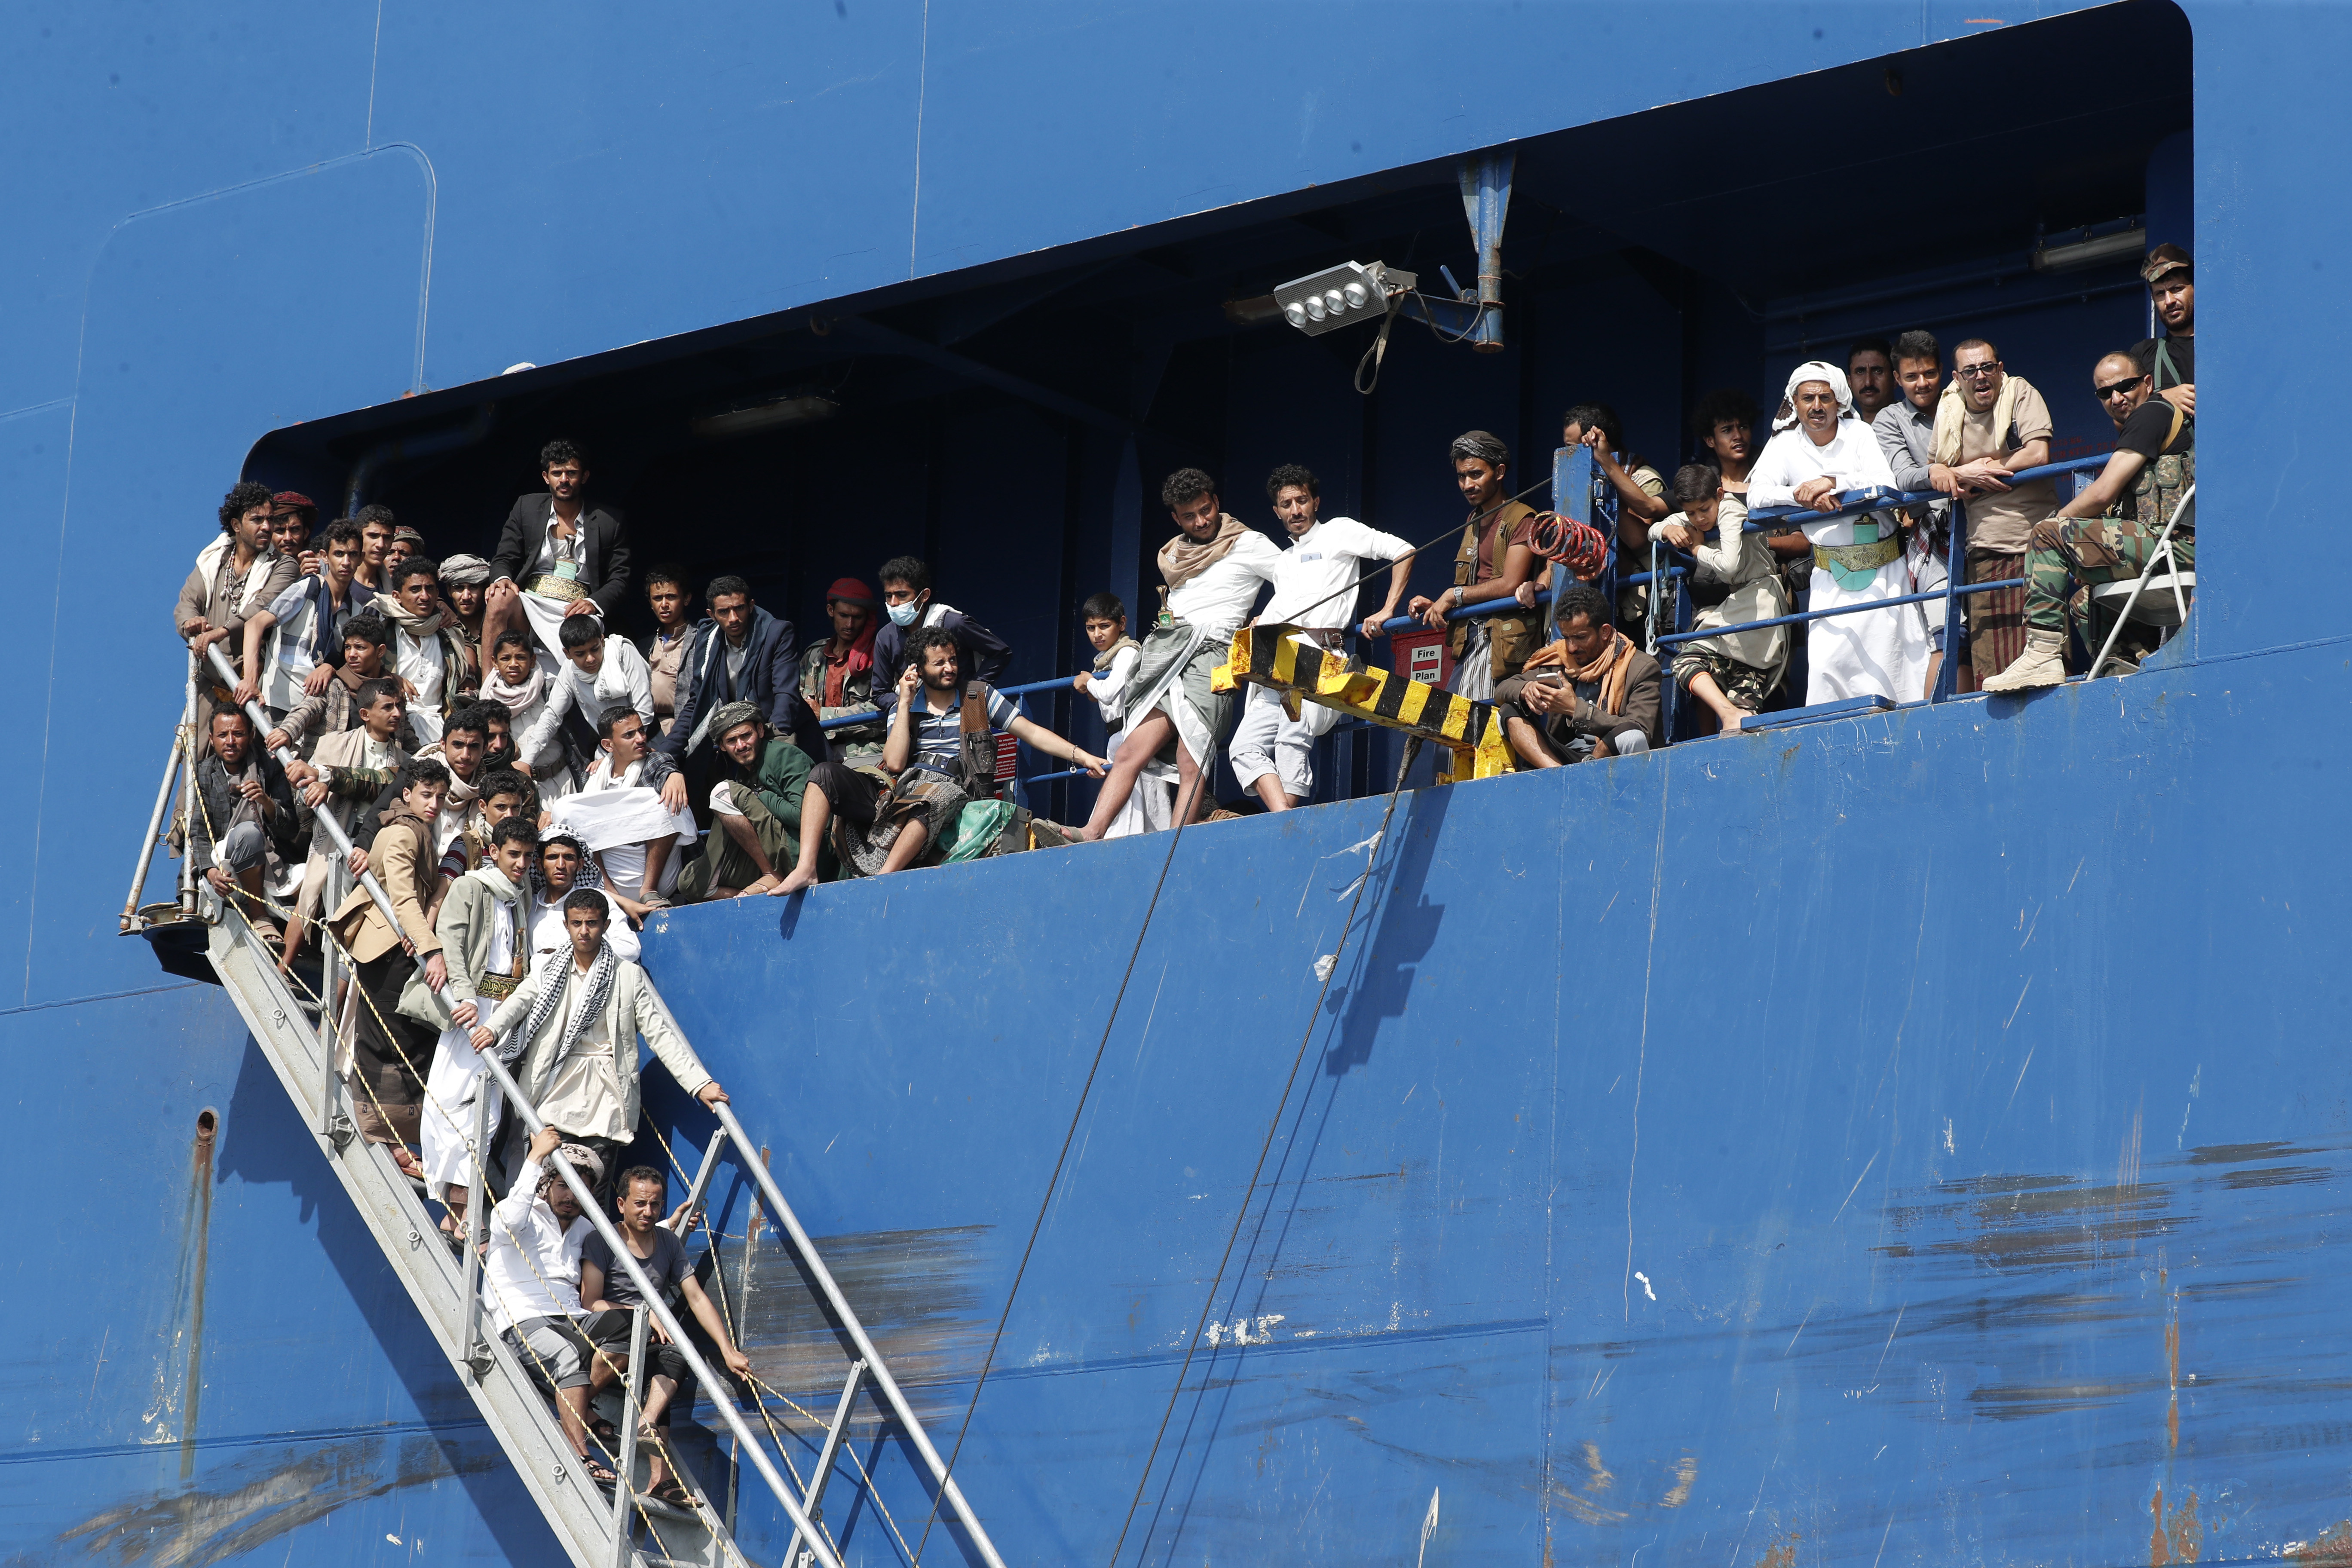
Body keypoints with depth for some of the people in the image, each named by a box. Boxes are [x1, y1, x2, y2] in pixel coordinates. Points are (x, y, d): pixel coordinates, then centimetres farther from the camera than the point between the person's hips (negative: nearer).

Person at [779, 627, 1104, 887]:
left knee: (938, 794, -42)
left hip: (950, 787, -4)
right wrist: (905, 704, 4)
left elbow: (1032, 733, 8)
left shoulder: (980, 697, 14)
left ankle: (883, 879, -51)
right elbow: (894, 764, 3)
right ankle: (806, 869, -29)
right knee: (825, 774, -14)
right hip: (900, 791, 4)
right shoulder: (903, 708, 18)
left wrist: (1082, 757, -2)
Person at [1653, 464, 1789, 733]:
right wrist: (1668, 530, 1)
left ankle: (1731, 714, -34)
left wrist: (1698, 549, -9)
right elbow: (1653, 529, 25)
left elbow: (1729, 565, -27)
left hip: (1760, 597, -10)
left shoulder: (1730, 511, -13)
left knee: (1687, 659, -19)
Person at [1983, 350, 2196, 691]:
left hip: (2178, 544, -11)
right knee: (2083, 598, 27)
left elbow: (2102, 494, -9)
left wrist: (2058, 522, 7)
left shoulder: (2152, 413, -3)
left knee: (2049, 534, -12)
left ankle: (2043, 655, -18)